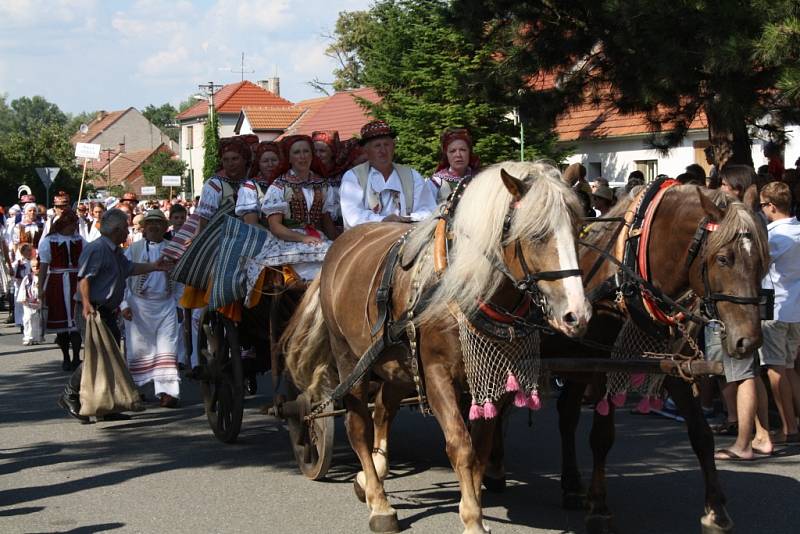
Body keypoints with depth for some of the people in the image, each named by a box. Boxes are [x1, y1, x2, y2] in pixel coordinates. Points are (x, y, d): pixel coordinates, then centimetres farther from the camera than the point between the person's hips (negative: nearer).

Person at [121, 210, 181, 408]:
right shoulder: (134, 249, 3)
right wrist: (123, 304, -5)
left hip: (166, 305, 1)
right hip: (139, 305, -1)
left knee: (167, 348, -7)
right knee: (139, 349, 3)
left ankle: (166, 391, -9)